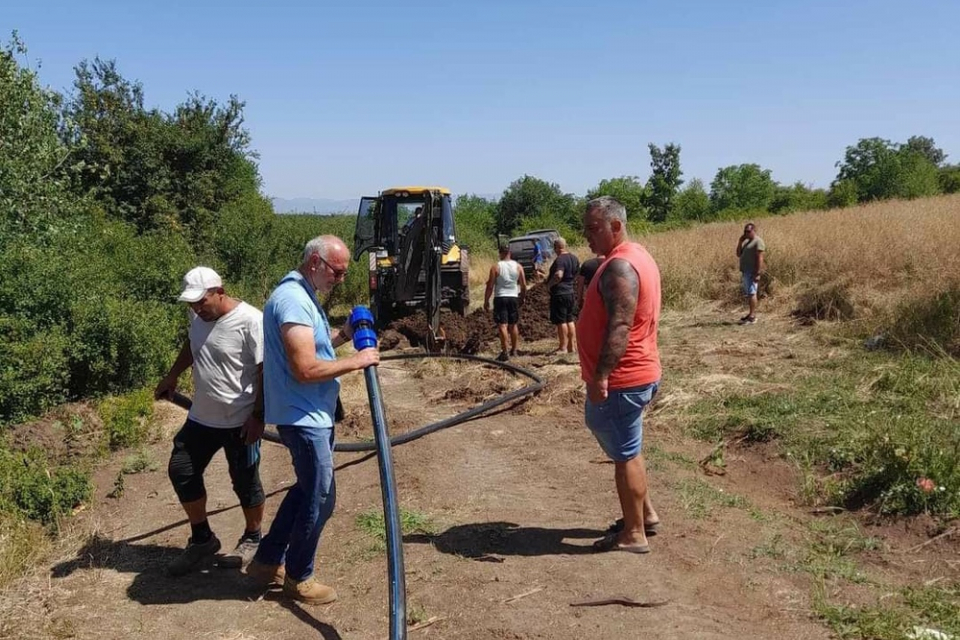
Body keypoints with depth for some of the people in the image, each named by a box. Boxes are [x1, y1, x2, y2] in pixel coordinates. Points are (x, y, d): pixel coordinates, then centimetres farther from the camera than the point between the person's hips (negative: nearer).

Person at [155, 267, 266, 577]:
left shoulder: (250, 321, -22)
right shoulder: (199, 318, 2)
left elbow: (266, 370, -20)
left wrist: (258, 416, -20)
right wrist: (172, 376, 27)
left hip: (240, 421, -7)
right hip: (201, 417, 8)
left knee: (245, 482, 7)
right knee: (181, 471, 10)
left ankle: (252, 539, 29)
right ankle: (202, 538, 26)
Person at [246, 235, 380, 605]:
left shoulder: (303, 295, 11)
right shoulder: (293, 299, -23)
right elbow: (305, 369, -28)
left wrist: (342, 334, 5)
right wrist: (356, 362, -20)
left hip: (313, 414, 11)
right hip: (303, 417, -11)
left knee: (307, 489, 21)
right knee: (320, 498, 3)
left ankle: (268, 560, 32)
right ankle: (298, 577, 21)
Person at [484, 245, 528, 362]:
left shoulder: (496, 267, -8)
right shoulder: (518, 266, 2)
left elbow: (490, 286, -8)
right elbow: (524, 285, 6)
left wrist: (486, 301, 0)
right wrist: (522, 298, 21)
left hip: (500, 298, -4)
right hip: (514, 298, 4)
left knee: (502, 326, -5)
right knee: (513, 325, 15)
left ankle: (504, 352, -10)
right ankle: (514, 350, 23)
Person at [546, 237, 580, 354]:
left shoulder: (560, 260, -18)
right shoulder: (574, 258, 10)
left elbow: (558, 275, -31)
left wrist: (549, 284, -18)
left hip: (559, 293, -9)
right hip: (571, 293, 9)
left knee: (561, 321, -3)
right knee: (570, 320, 13)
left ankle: (563, 347, 1)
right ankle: (571, 346, 18)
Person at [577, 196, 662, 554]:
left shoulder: (619, 267, -20)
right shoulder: (635, 256, 12)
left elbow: (619, 327, -29)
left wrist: (600, 376, -29)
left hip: (621, 380, -11)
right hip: (637, 374, 11)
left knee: (625, 454, 1)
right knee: (625, 448, 23)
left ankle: (634, 535, 12)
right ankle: (645, 513, 34)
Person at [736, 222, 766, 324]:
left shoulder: (758, 241, -10)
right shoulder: (747, 242, 19)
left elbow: (760, 258, -17)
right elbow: (738, 254, 20)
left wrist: (758, 273, -23)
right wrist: (740, 242, 8)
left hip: (752, 272, -9)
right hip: (745, 272, 9)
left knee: (751, 293, -11)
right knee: (748, 294, 12)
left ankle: (752, 317, -12)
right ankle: (751, 314, 19)